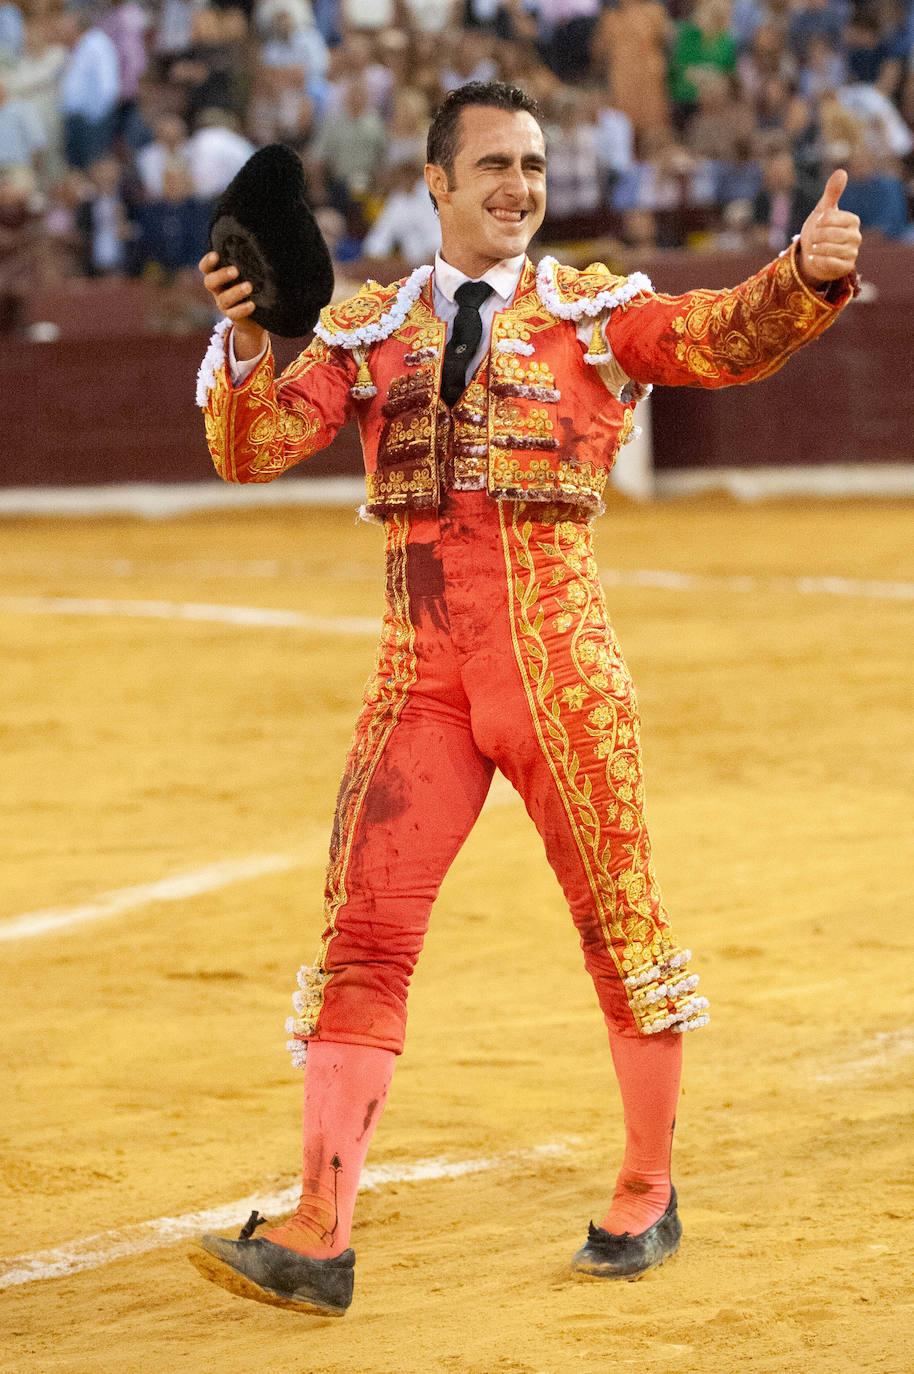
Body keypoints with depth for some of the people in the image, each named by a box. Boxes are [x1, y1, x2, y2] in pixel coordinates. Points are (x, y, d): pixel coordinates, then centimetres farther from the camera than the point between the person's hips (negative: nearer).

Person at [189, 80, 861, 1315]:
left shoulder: (591, 311, 4)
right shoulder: (368, 330, 9)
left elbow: (724, 340, -11)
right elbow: (253, 450, 0)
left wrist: (807, 276, -32)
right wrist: (246, 342, -20)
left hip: (562, 670, -1)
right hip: (421, 677, 2)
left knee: (621, 927, 6)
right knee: (363, 938, -5)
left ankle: (649, 1198, 24)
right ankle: (318, 1241, -6)